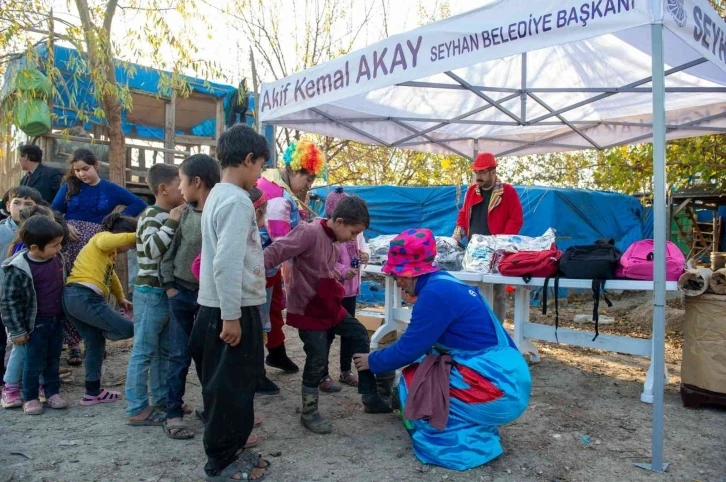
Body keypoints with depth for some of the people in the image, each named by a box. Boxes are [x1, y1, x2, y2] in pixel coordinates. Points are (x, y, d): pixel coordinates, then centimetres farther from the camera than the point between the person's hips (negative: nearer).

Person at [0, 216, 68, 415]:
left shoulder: (57, 259, -3)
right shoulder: (19, 269, -21)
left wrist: (66, 314, 18)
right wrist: (17, 330, -11)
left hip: (57, 320, 5)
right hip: (36, 324, -5)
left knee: (53, 361, 16)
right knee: (34, 363, 7)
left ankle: (52, 393, 30)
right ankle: (30, 398, 24)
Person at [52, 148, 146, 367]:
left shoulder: (111, 189, 6)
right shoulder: (69, 187, 9)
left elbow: (140, 204, 5)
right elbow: (53, 211, 8)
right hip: (70, 243, 1)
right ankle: (72, 342, 4)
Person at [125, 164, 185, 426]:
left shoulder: (171, 216, 15)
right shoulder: (152, 215, -13)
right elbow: (152, 249, -27)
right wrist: (172, 222, -25)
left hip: (168, 291, 9)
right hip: (151, 292, -9)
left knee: (164, 351, 15)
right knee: (144, 352, -2)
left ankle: (161, 400, 26)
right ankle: (136, 409, 6)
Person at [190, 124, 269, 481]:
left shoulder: (218, 195, 13)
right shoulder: (237, 200, -18)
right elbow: (227, 264, -25)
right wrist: (232, 316, -23)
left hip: (225, 306, 10)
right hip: (232, 309, -10)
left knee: (232, 384, 19)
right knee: (230, 387, 3)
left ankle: (229, 449, 33)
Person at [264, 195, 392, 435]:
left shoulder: (333, 242, 7)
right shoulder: (309, 232, -22)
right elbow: (274, 252, -29)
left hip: (328, 306, 10)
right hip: (308, 310, -10)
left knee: (360, 336, 12)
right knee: (317, 358, -4)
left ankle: (370, 398, 23)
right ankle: (309, 412, 19)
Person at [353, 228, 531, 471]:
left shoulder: (436, 292, -17)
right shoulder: (446, 284, 11)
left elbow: (409, 348, -11)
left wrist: (373, 361, 5)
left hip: (497, 388, -9)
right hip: (506, 379, 9)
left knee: (412, 383, -2)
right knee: (419, 373, 16)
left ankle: (469, 443, -2)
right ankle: (475, 430, 12)